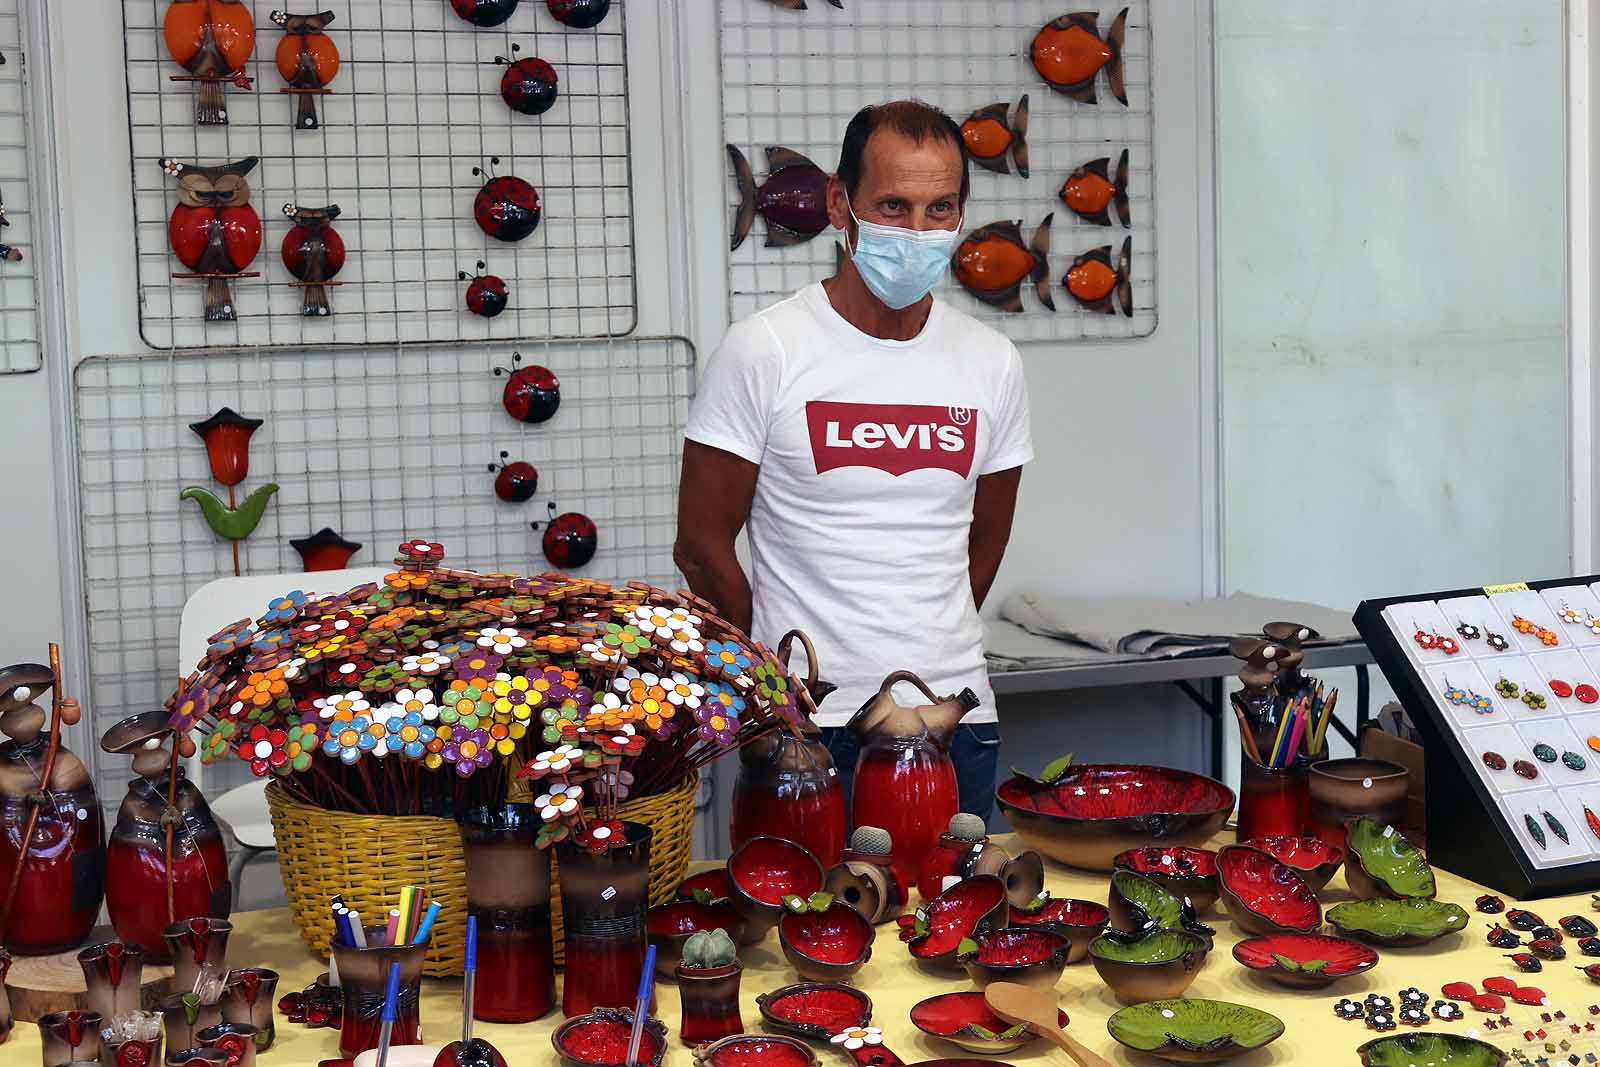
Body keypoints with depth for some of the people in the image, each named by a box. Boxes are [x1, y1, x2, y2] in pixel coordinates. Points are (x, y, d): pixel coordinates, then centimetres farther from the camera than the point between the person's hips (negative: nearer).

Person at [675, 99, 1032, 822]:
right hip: (811, 731, -4)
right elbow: (702, 546, -3)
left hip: (959, 717, 4)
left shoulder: (992, 363, 5)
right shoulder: (763, 350, -7)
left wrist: (931, 649, 13)